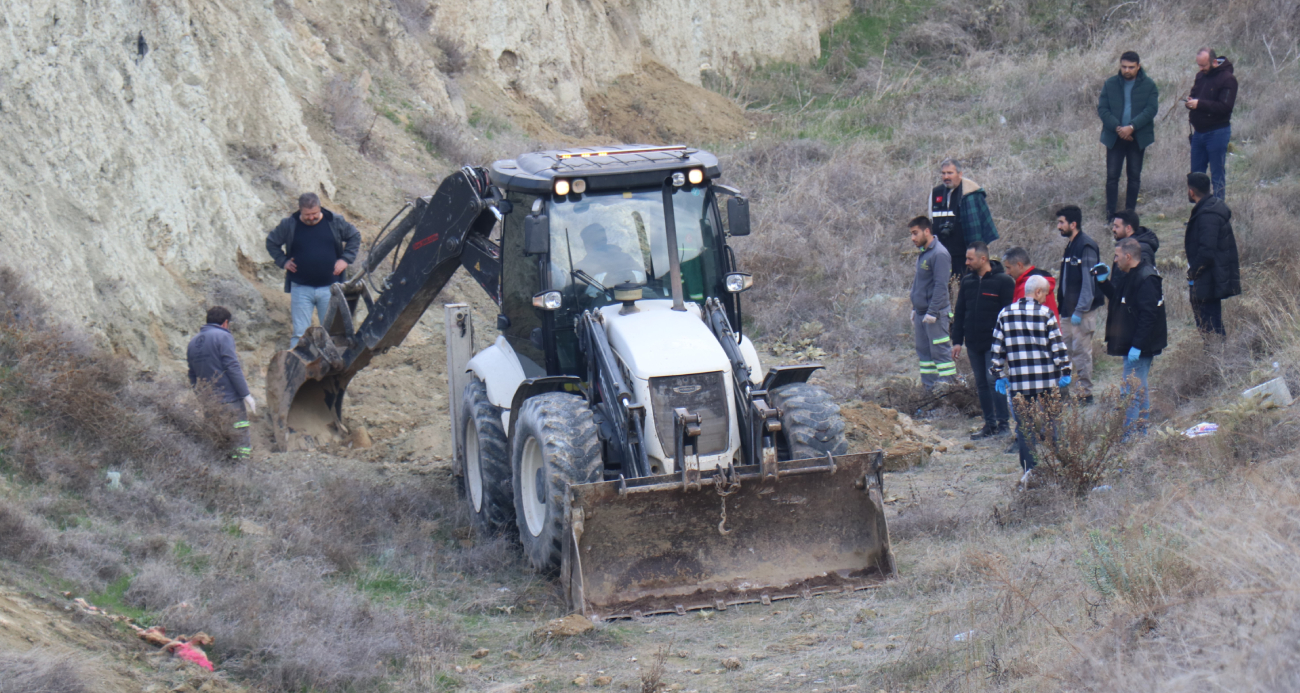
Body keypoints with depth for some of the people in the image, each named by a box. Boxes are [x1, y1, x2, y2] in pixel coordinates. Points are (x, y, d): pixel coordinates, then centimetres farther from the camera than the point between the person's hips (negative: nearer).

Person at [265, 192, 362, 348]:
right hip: (301, 288, -1)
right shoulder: (288, 225, -2)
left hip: (329, 288, 1)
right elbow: (271, 242, 14)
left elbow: (355, 236, 13)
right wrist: (283, 261, 3)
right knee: (300, 334, -3)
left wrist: (345, 259, 3)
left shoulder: (335, 222, -1)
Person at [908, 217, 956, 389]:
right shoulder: (923, 253, 15)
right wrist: (915, 309, 20)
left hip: (935, 314, -10)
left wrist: (932, 312, -21)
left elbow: (940, 286, -19)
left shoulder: (939, 254, -15)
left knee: (940, 352, -9)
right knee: (924, 351, 11)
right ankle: (929, 390, 15)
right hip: (921, 313, 10)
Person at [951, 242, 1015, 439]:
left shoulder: (1003, 281, -8)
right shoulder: (967, 281, 10)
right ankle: (990, 424, 15)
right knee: (981, 384, 9)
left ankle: (1003, 422, 1)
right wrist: (957, 340, 10)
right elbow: (960, 312, 14)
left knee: (994, 381, -8)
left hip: (994, 342, -6)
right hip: (973, 343, 6)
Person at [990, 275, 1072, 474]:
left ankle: (1030, 468, 0)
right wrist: (1065, 371, 5)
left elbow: (997, 348, 9)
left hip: (1018, 383, 2)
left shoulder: (1005, 314, 6)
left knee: (1023, 425, 4)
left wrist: (998, 375, 16)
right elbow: (1058, 345, -4)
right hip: (1046, 381, -2)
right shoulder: (1045, 314, -4)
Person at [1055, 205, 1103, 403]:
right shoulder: (1070, 246, 14)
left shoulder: (1086, 247, -15)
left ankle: (1085, 394, 1)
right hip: (1067, 311, 9)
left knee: (1081, 351, -4)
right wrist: (1061, 306, 15)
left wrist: (1080, 311, -21)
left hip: (1082, 312, -9)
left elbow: (1089, 281, -19)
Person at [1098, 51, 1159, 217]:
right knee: (1112, 175, -3)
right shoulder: (1110, 84, 3)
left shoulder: (1148, 85, 0)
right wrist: (1117, 128, -16)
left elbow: (1151, 109, -9)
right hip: (1114, 137, 0)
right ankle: (1110, 214, 2)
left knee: (1134, 176, 5)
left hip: (1138, 137, 0)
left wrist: (1131, 127, -20)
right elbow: (1102, 109, -2)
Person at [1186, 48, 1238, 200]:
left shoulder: (1227, 79, -13)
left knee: (1217, 174, -1)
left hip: (1217, 133, -8)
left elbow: (1225, 106, -21)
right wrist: (1190, 101, -2)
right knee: (1196, 172, 13)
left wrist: (1200, 104, -25)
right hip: (1199, 131, 8)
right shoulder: (1201, 75, 10)